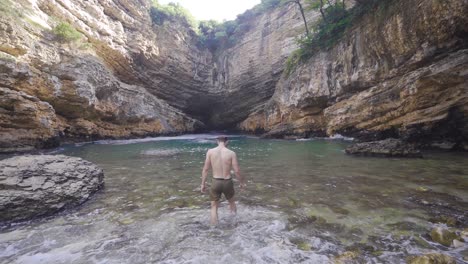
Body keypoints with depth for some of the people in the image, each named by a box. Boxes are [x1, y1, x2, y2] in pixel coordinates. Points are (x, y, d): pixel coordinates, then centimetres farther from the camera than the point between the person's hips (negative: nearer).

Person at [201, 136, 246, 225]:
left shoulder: (210, 152, -4)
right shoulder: (231, 153, -8)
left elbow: (205, 169, -4)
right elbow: (237, 171, -7)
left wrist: (203, 184, 6)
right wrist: (242, 182, 8)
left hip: (215, 182, 0)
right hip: (227, 182, 1)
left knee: (214, 206, 17)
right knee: (231, 202, 28)